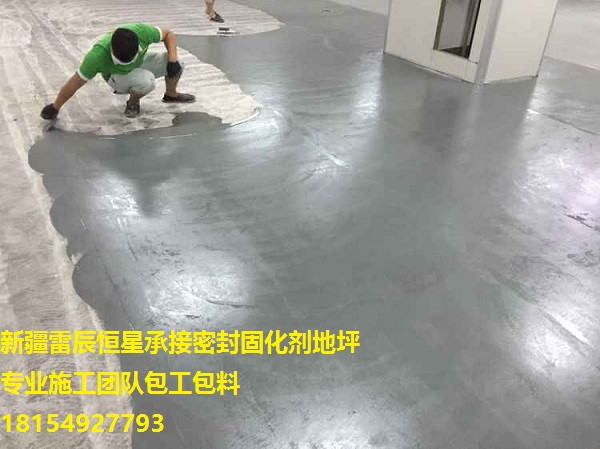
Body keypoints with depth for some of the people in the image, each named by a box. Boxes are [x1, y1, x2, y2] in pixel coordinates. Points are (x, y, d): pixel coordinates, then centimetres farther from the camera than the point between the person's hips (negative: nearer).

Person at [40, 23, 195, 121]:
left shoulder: (141, 31, -35)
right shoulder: (98, 55, -39)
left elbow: (168, 34, -16)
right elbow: (75, 83, -30)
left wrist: (172, 60, -30)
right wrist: (54, 108, -23)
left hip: (141, 62, 4)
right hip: (117, 76, -4)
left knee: (175, 64, -17)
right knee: (146, 81, -36)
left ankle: (171, 94, 14)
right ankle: (133, 102, -2)